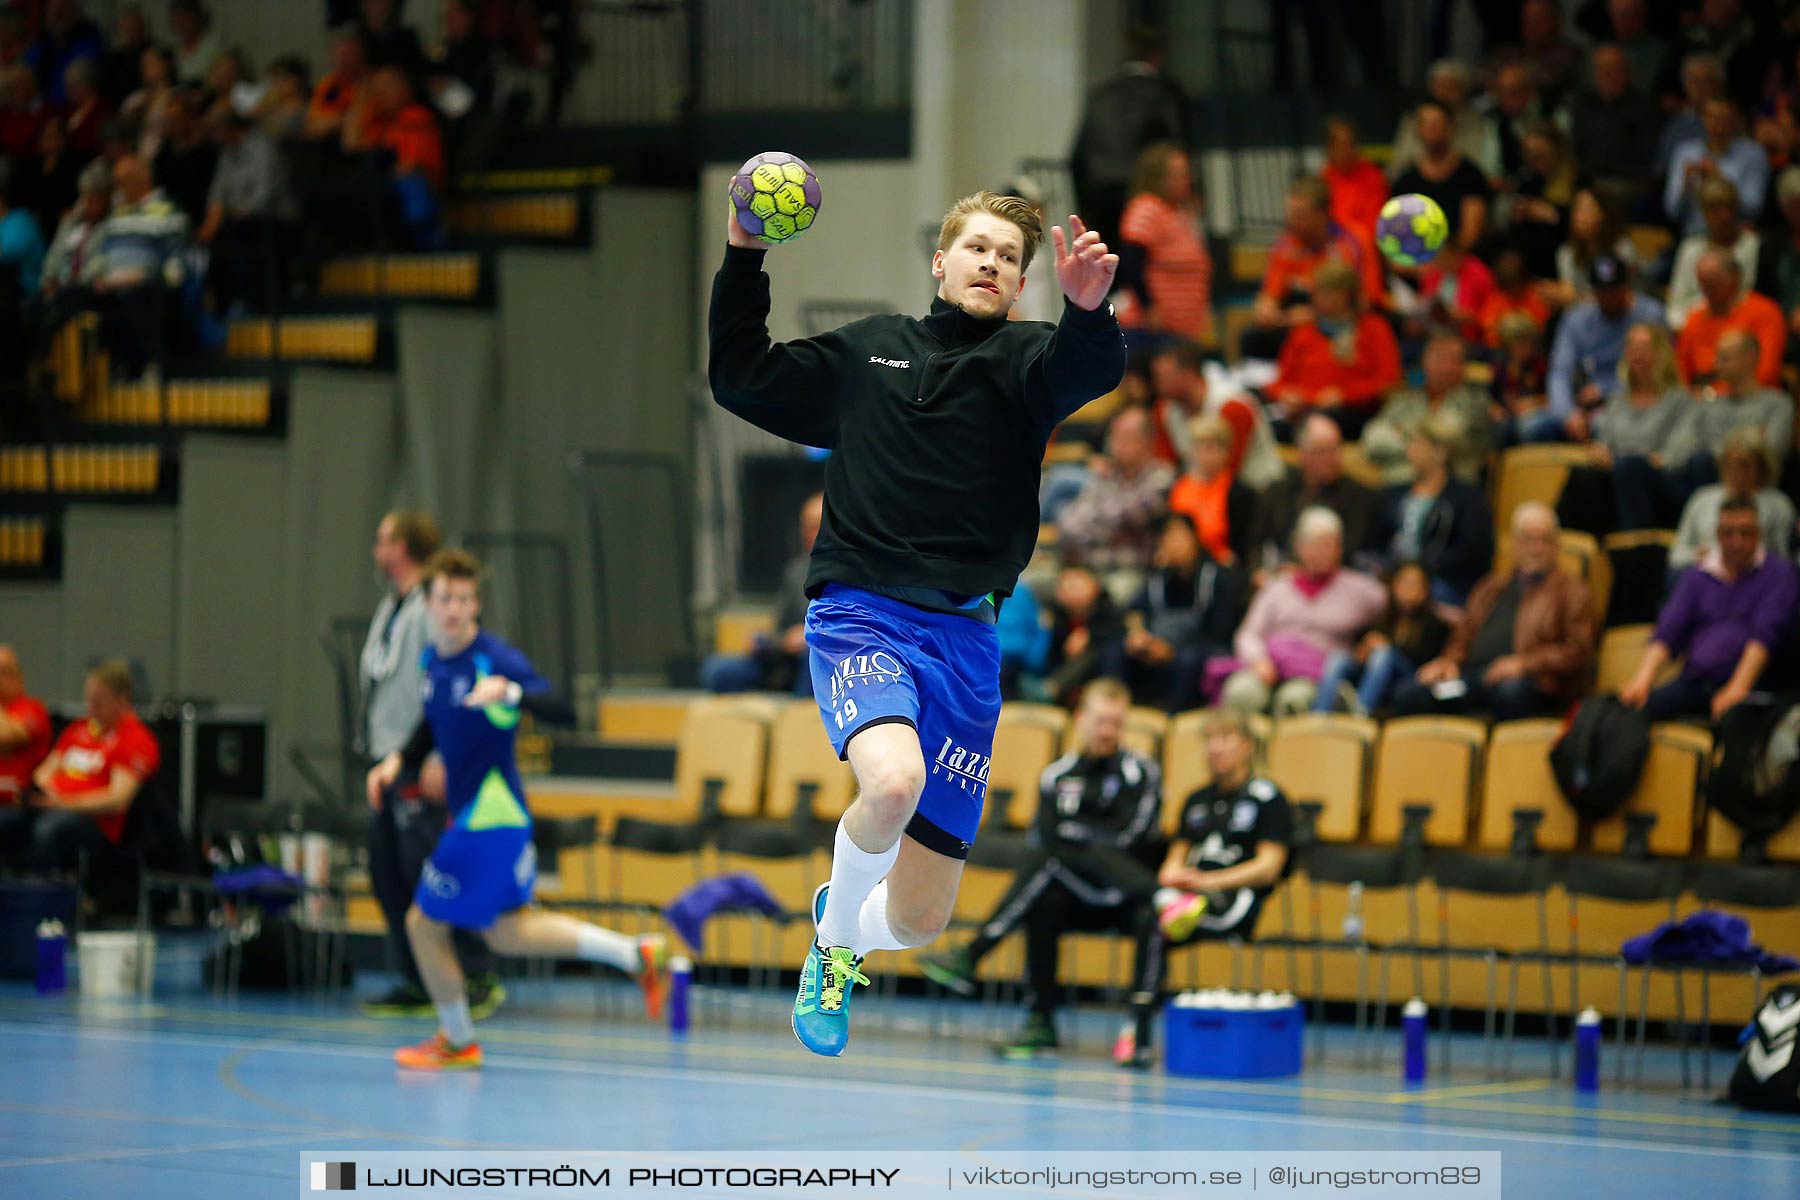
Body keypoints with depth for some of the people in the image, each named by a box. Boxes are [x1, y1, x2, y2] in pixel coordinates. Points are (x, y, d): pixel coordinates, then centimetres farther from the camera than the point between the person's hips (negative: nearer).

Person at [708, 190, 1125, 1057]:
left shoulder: (1025, 357, 7)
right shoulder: (867, 351, 14)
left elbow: (1090, 370, -15)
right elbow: (741, 378, 21)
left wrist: (1089, 308, -37)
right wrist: (743, 259, 9)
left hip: (964, 639, 1)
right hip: (858, 617, -1)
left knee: (919, 920, 2)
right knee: (893, 780, -34)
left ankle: (842, 933, 39)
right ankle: (837, 925, -3)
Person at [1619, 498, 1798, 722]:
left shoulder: (1778, 571, 9)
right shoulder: (1697, 576, 20)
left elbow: (1765, 635, -5)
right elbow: (1668, 632, 9)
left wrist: (1738, 687, -21)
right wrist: (1643, 677, -12)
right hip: (1695, 681, 4)